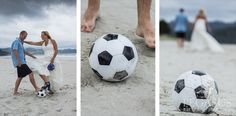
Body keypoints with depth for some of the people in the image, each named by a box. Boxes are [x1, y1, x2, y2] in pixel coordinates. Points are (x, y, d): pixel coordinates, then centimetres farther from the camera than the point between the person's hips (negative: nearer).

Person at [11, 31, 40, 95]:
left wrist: (32, 56, 39)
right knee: (30, 74, -11)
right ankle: (36, 88, -8)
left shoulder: (20, 42, 22)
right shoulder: (16, 42, -9)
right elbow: (15, 51, -22)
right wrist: (19, 60, -30)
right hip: (20, 63, -10)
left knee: (20, 77, 11)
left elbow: (23, 51, 34)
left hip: (21, 62, 10)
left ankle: (15, 92, 13)